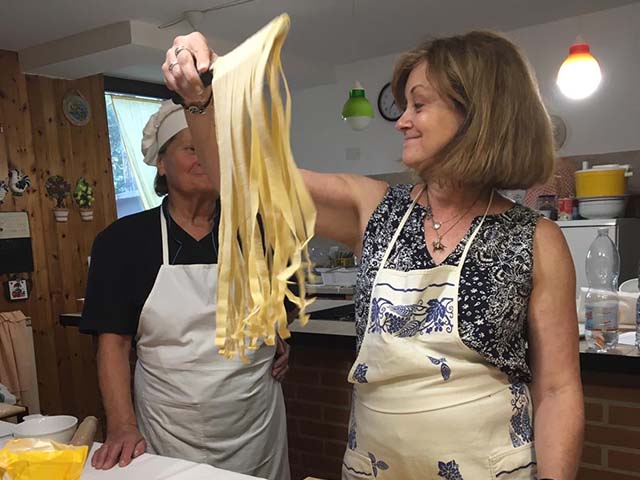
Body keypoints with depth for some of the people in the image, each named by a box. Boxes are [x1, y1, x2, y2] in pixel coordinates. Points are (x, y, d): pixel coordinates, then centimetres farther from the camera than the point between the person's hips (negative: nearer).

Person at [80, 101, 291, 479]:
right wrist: (123, 427, -15)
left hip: (256, 427, 2)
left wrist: (279, 337, 0)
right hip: (169, 435, -2)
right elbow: (114, 342, -6)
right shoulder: (124, 240, -6)